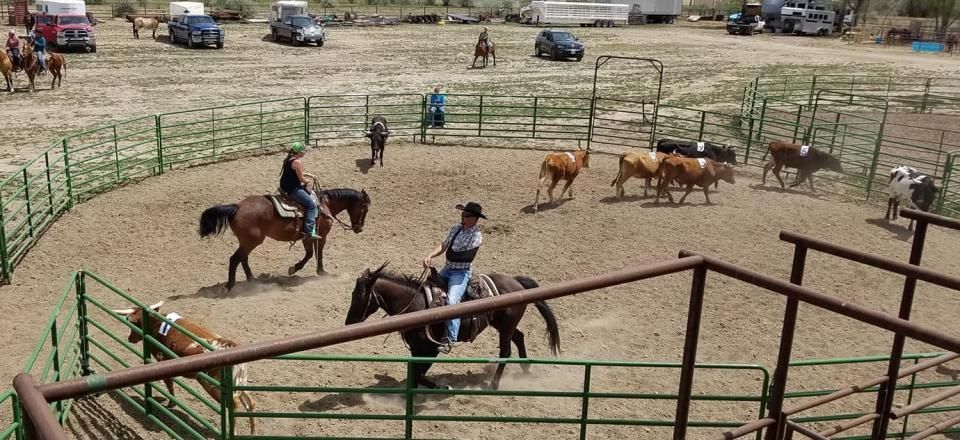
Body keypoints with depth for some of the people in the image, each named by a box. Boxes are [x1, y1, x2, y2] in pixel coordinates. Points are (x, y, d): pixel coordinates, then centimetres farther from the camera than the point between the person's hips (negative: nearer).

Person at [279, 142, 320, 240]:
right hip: (293, 189, -11)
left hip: (285, 187, 11)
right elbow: (301, 178, -16)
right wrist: (307, 181, 4)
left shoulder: (288, 160, 12)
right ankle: (309, 231, -19)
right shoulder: (297, 162, -19)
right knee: (312, 205, -10)